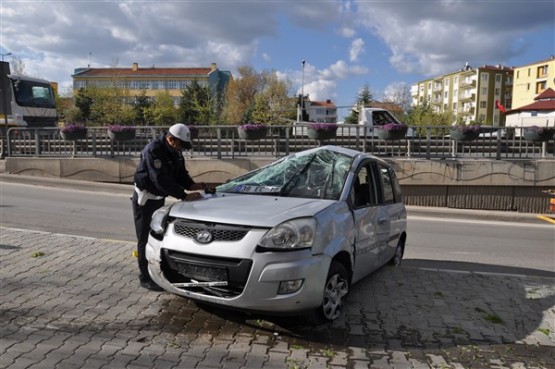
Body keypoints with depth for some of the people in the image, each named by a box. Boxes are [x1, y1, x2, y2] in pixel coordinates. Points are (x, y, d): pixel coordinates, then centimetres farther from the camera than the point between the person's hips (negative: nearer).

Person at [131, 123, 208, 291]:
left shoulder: (174, 151, 0)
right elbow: (161, 180, -35)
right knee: (146, 238, -2)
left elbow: (180, 173, 6)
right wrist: (184, 196, -37)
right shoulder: (153, 150, -27)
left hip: (158, 198, 8)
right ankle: (145, 278, 7)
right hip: (144, 198, -8)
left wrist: (192, 185, -14)